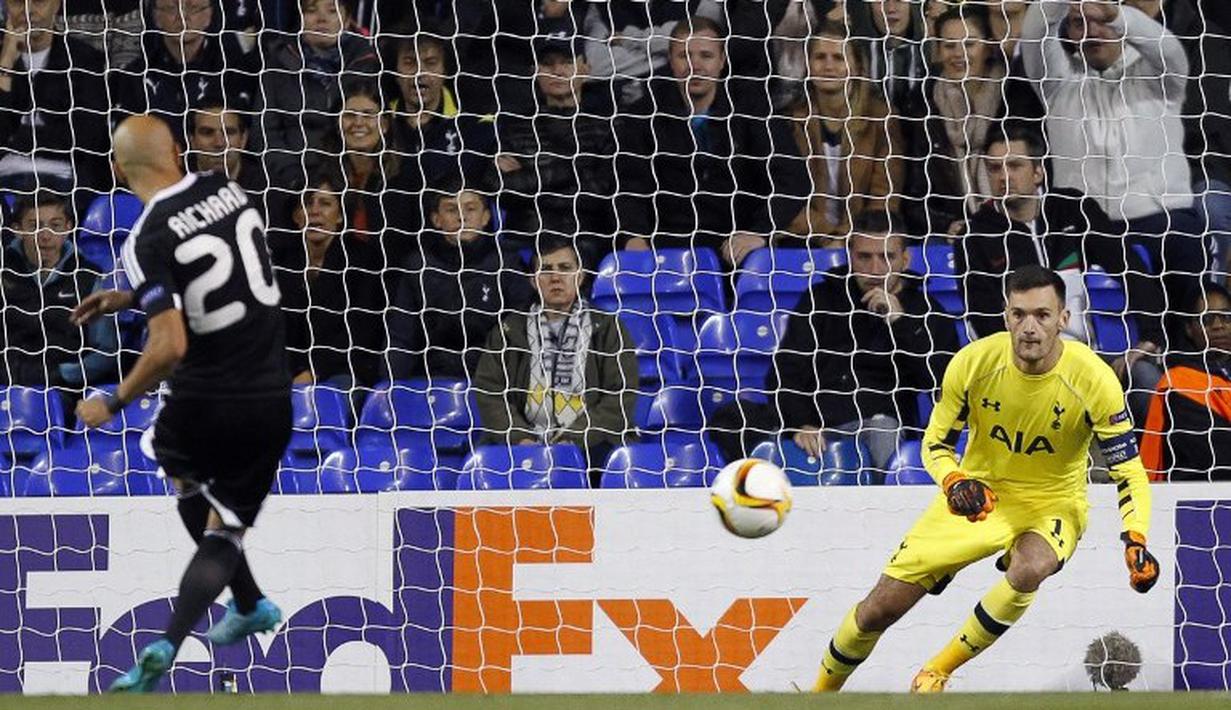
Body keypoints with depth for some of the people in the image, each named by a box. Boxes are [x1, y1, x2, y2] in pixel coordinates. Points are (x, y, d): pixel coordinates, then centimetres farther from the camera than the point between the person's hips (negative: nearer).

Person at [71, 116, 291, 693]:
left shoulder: (150, 240, -16)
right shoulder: (228, 190, 1)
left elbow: (170, 346, -23)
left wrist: (114, 401, -10)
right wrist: (131, 298, 23)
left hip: (205, 399, -4)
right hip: (270, 398, 4)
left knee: (187, 480, 29)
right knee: (224, 529, 11)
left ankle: (249, 605, 33)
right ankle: (168, 645, -6)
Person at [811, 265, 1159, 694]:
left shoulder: (1094, 380, -21)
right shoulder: (973, 363, -16)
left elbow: (1129, 472, -13)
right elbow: (936, 443, -2)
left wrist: (1135, 542, -30)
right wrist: (954, 483, -25)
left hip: (1052, 502, -2)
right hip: (979, 496, 2)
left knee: (1029, 570, -38)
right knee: (880, 607, -4)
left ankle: (936, 673, -18)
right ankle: (822, 693, 25)